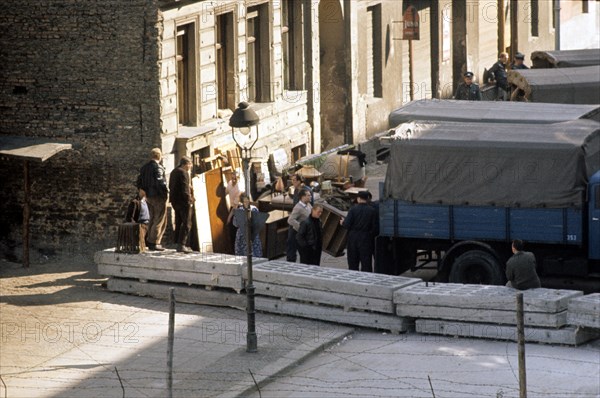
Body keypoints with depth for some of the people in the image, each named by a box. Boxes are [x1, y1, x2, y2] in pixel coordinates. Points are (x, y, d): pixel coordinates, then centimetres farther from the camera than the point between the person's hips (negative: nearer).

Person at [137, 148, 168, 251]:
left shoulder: (144, 168, 10)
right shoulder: (158, 168, -15)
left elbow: (139, 183, 12)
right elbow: (160, 183, -25)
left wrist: (145, 192, 17)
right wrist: (165, 193, -14)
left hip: (149, 196, 8)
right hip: (158, 196, -8)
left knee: (152, 219, 19)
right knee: (159, 220, -2)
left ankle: (150, 240, 21)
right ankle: (154, 242, -4)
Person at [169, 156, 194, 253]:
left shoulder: (173, 172, 16)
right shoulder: (183, 173, -14)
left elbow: (170, 186, 20)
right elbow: (185, 188, -19)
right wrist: (189, 200, -16)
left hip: (175, 201, 9)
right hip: (183, 201, -9)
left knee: (178, 223, 14)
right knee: (186, 223, -7)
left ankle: (178, 244, 16)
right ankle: (181, 244, -14)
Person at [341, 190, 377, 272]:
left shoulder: (353, 209, -8)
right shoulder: (372, 210, -6)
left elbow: (347, 225, -11)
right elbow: (375, 227, -7)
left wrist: (343, 222, 10)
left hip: (353, 238, 0)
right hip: (366, 239, 0)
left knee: (353, 263, 10)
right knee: (366, 263, 3)